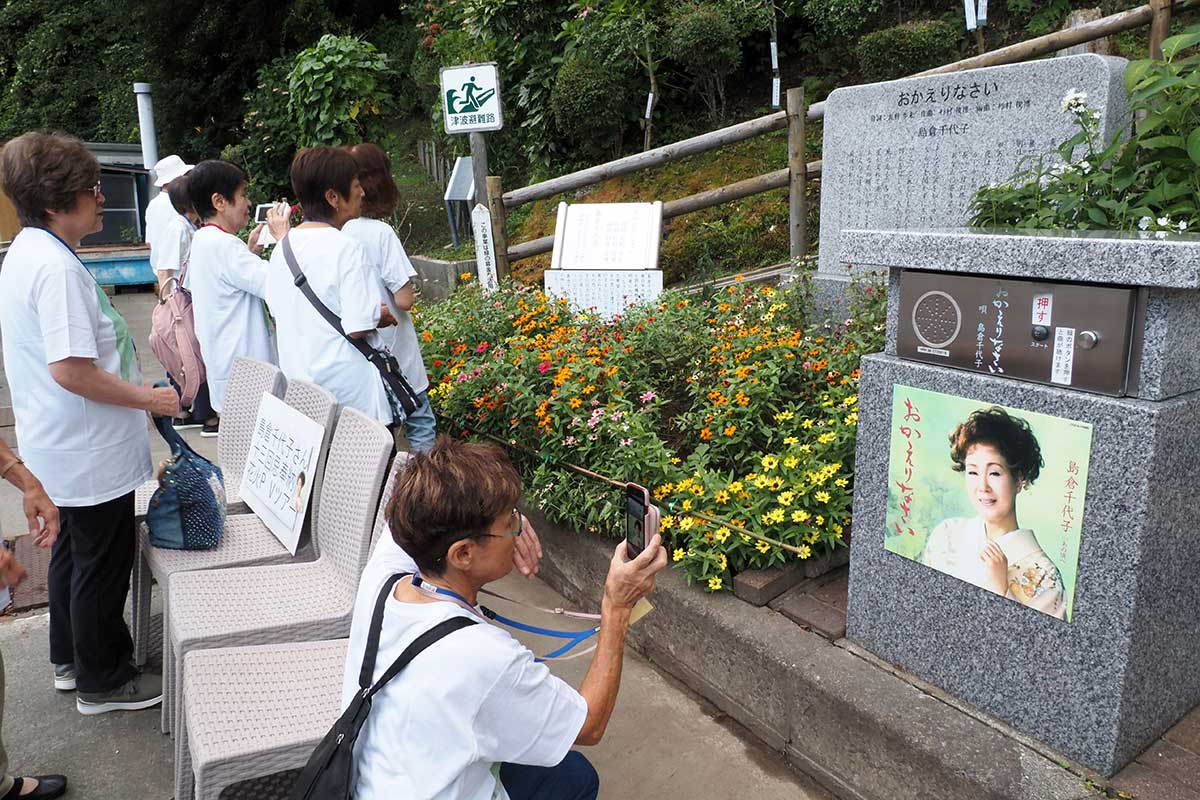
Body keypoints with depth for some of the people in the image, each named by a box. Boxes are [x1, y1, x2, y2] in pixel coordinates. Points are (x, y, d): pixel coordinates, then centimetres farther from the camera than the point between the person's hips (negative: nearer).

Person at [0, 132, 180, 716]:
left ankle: (70, 658, 40)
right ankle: (104, 682, 22)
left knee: (75, 550, 23)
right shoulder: (57, 267, -24)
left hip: (61, 445, 10)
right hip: (91, 452, -10)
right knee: (102, 563, 5)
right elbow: (71, 371, -29)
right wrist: (149, 398, -19)